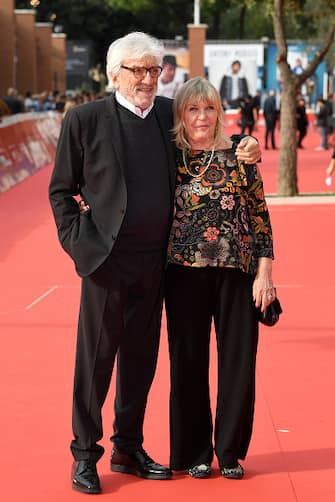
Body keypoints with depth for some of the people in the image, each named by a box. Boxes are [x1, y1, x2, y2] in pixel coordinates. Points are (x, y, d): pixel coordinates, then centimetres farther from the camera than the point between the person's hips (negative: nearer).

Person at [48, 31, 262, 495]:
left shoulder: (167, 113, 8)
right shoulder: (85, 119, -4)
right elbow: (61, 189, 0)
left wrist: (244, 149, 2)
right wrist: (78, 242, -9)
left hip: (153, 261, 5)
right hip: (107, 259, -4)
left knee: (141, 358, 12)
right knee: (96, 357, 2)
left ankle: (128, 449, 25)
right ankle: (84, 455, 13)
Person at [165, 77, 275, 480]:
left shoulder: (240, 155, 2)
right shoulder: (169, 158, 4)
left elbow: (260, 215, 2)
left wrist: (264, 273, -2)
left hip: (236, 272, 0)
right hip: (185, 273, 0)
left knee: (238, 361, 3)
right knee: (188, 362, 5)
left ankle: (231, 451, 18)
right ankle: (193, 452, 18)